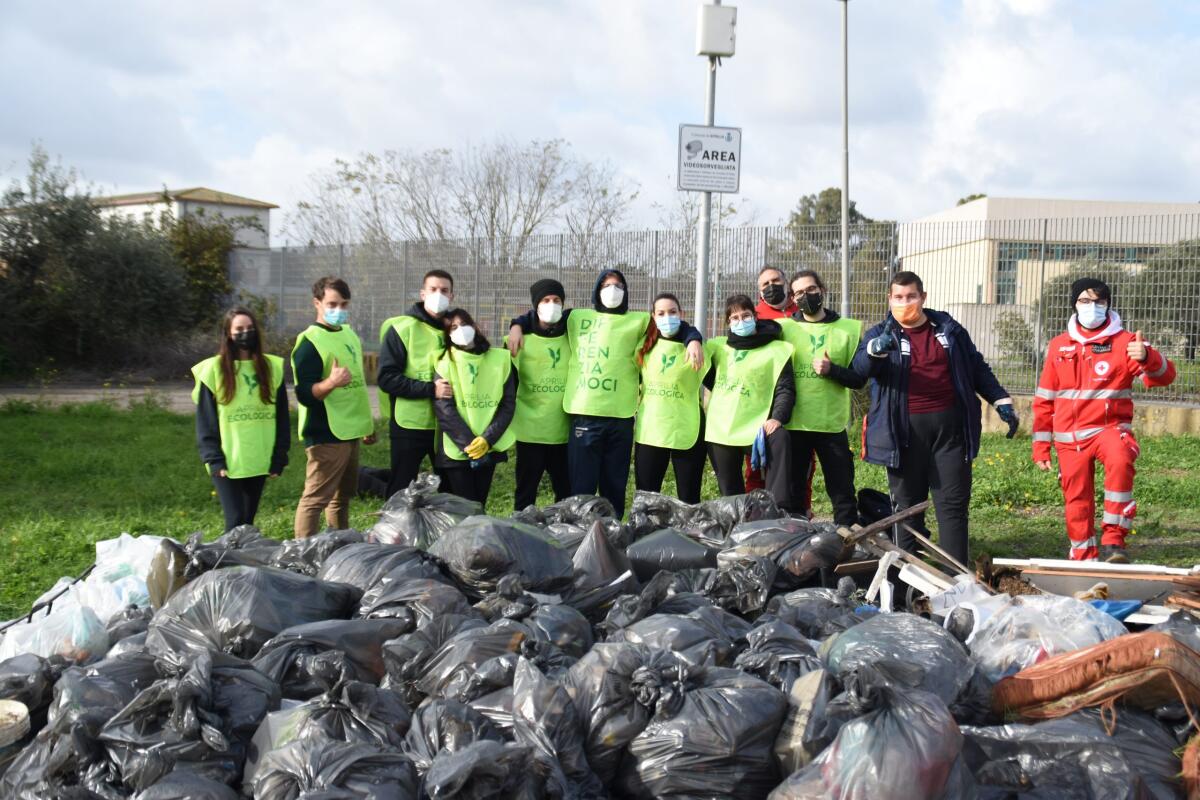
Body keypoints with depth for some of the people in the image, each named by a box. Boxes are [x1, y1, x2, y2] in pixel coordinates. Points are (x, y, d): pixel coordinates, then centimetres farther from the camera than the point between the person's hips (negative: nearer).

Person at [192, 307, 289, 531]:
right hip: (228, 461, -3)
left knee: (248, 521, 10)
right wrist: (214, 460, -9)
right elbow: (205, 421, -2)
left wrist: (279, 458, 3)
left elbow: (281, 417, 8)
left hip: (259, 460, 3)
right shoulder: (214, 369, -2)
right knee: (235, 521, -8)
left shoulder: (271, 367, 6)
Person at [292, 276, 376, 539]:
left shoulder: (349, 333, 13)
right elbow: (304, 394, -21)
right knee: (315, 499, -9)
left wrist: (367, 423, 24)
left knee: (342, 497, 17)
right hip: (326, 435, -9)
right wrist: (330, 383, -39)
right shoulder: (309, 342, -14)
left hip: (350, 432, 9)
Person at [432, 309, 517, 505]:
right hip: (456, 450, -2)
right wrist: (468, 444, -16)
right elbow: (444, 408, -8)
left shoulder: (500, 359, 6)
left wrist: (488, 439, -11)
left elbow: (508, 403, 2)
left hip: (489, 448, 2)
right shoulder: (445, 363, 0)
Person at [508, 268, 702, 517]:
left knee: (614, 487, 8)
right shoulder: (577, 317, 15)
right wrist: (518, 326, 8)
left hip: (620, 417, 1)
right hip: (584, 415, 0)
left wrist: (693, 340, -8)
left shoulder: (639, 321, 13)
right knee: (581, 487, -1)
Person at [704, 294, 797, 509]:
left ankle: (781, 509, -41)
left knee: (779, 439, -35)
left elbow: (785, 388, -5)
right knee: (730, 493, 4)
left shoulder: (776, 350, 5)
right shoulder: (718, 347, 17)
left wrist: (778, 417, -18)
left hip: (756, 427, -4)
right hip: (719, 430, 4)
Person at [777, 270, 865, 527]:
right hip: (792, 424, 1)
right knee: (792, 491, 8)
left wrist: (831, 370, -15)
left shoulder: (849, 329, 6)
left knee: (843, 492, 2)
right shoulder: (783, 327, 6)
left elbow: (860, 379, 2)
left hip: (832, 424, 0)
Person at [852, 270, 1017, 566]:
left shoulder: (948, 329, 13)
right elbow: (861, 367, -15)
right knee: (907, 502, 4)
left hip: (950, 425, 2)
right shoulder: (881, 334, 5)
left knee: (953, 502, 1)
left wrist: (1001, 401, 14)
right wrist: (877, 348, -36)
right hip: (905, 430, -1)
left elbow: (977, 368, 21)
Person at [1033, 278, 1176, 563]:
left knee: (1120, 462, -34)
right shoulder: (1059, 346, 7)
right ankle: (1083, 559, 24)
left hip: (1109, 427, -3)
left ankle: (1113, 539, -26)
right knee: (1077, 502, 7)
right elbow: (1044, 399, 12)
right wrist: (1040, 444, 11)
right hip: (1069, 437, 3)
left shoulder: (1124, 342, -2)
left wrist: (1147, 357, -36)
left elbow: (1164, 376, -14)